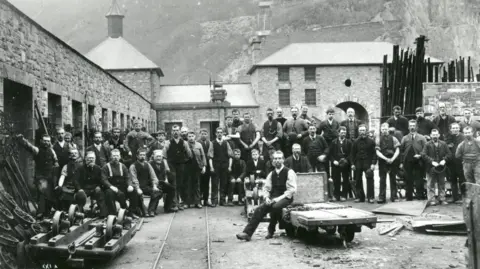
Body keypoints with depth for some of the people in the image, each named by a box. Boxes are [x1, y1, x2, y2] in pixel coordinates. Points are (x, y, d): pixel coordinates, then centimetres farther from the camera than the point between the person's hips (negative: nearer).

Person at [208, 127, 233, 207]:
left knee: (224, 184, 5)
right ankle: (214, 201, 3)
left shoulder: (226, 143, 7)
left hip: (225, 166, 2)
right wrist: (211, 167, -10)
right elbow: (210, 156, -2)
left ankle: (222, 200, 14)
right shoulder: (212, 143, 1)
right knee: (215, 184, -1)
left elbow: (230, 155, 6)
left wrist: (229, 166, -1)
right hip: (215, 166, -2)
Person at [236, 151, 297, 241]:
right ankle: (247, 233, -21)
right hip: (273, 199, 5)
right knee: (259, 209, -18)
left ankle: (271, 231, -12)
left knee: (275, 206, -36)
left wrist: (279, 198, -18)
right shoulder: (271, 174, 15)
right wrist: (267, 197, -4)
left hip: (285, 198, -5)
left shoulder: (289, 172, -5)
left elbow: (292, 190, -11)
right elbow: (266, 188, 17)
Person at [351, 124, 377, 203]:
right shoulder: (355, 142, 9)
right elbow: (353, 154, 11)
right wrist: (353, 163, 2)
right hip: (358, 163, 3)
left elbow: (374, 153, 1)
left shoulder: (371, 141, 2)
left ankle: (371, 197, -3)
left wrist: (373, 163, -9)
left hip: (368, 163, -3)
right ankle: (360, 197, 13)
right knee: (358, 181, 5)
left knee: (370, 180, -8)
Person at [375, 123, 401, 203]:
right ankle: (382, 197, 3)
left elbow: (397, 151, -3)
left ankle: (394, 197, 13)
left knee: (393, 179, 6)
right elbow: (378, 152, -3)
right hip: (382, 161, 0)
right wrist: (386, 159, -15)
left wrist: (392, 159, -17)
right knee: (382, 180, 1)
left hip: (393, 161, 0)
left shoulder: (393, 139, 2)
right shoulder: (379, 139, 3)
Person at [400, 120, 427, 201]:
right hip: (408, 162, 1)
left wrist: (420, 155, -12)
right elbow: (401, 151, 8)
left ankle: (420, 197, 7)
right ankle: (409, 197, 9)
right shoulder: (405, 138, 12)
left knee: (419, 181, 0)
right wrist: (402, 162, 1)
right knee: (408, 181, 3)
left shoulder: (421, 138, 9)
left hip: (418, 162, -1)